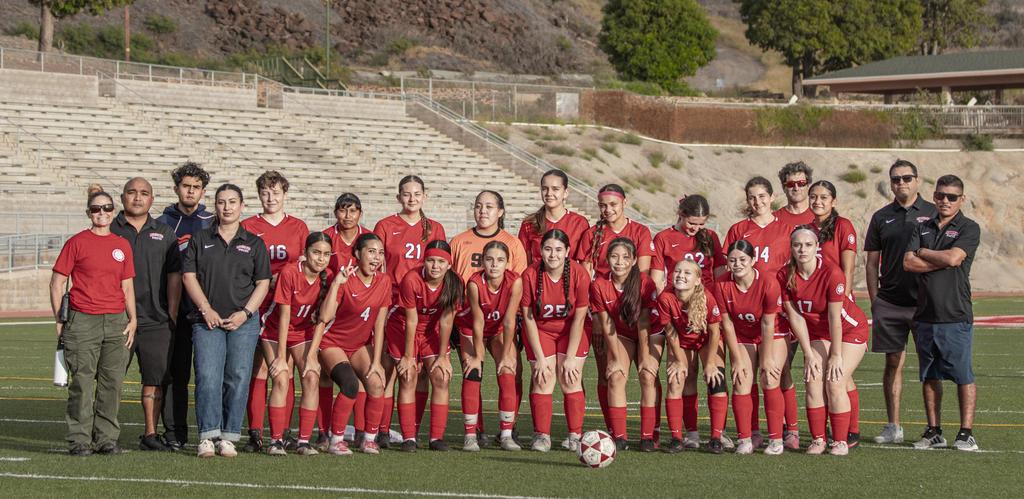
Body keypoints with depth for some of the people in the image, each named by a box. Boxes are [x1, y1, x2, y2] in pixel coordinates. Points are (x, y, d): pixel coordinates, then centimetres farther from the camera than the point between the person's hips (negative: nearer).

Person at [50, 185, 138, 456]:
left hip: (116, 322, 4)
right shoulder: (77, 243, 0)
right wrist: (60, 320, -4)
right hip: (83, 321, -4)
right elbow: (57, 283, 1)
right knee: (82, 382, -4)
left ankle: (106, 438, 13)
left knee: (112, 382, 5)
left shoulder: (122, 245, 12)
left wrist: (132, 319, 8)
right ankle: (79, 440, 2)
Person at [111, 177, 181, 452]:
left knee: (155, 378, 2)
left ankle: (150, 434, 9)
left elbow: (174, 275, 13)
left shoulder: (164, 234, 14)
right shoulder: (109, 231, 6)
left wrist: (172, 313, 5)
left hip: (155, 319, 2)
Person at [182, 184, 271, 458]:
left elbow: (263, 283, 7)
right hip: (208, 320, 0)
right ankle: (208, 436, -12)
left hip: (244, 321, 0)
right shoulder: (200, 239, 12)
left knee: (238, 377, -4)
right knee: (208, 376, -11)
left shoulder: (254, 243, 11)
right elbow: (189, 275, 6)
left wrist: (244, 313, -6)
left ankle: (229, 437, 1)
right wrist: (206, 309, -5)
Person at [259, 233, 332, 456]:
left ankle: (304, 441, -10)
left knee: (312, 378, -14)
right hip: (276, 332, -3)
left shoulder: (328, 277, -12)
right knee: (281, 379, -19)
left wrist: (312, 354, -17)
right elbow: (284, 316, -22)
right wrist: (281, 357, -20)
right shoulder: (289, 273, -24)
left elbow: (322, 317, -10)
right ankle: (276, 440, -14)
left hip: (304, 333, 3)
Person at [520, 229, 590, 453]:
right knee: (543, 381, -10)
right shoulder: (530, 275, -20)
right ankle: (542, 436, -2)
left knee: (571, 381, -8)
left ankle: (575, 436, 0)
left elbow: (579, 318, -14)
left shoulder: (579, 274, -20)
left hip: (570, 331, 0)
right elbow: (528, 318, -13)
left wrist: (570, 357, -14)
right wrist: (540, 358, -14)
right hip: (540, 330, 0)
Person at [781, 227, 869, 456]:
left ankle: (841, 441, -5)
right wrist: (808, 354, -9)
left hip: (850, 329, -4)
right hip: (817, 332, 4)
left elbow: (834, 318, -25)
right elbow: (796, 317, -9)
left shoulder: (832, 272, -29)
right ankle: (817, 440, -3)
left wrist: (836, 355, -21)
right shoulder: (785, 276, -15)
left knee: (835, 383, -14)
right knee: (813, 381, -9)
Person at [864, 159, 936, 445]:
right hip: (889, 303, 2)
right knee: (893, 364, 5)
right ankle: (893, 427, 11)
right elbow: (872, 263, 12)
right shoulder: (882, 217, 10)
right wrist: (874, 301, 7)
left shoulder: (932, 214, 4)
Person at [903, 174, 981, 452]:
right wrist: (943, 261, -8)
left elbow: (953, 257, -16)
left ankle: (966, 433, 1)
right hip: (925, 315, 5)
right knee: (929, 376, 9)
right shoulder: (923, 228, 13)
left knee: (963, 376, -3)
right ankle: (934, 432, 15)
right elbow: (908, 263, 0)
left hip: (956, 316, -5)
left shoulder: (969, 228, 0)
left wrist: (922, 253, -1)